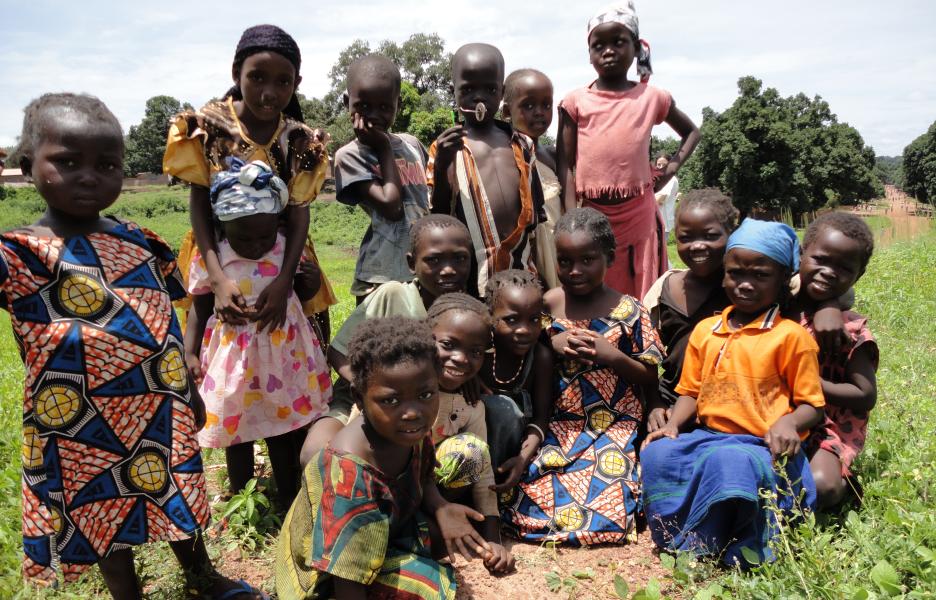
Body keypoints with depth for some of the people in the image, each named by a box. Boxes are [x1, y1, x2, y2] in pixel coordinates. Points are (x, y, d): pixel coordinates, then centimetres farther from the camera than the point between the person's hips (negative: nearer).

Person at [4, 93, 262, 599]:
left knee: (177, 495, 24)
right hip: (82, 422, -4)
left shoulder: (140, 243, 1)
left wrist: (187, 390, 14)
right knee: (104, 517, 16)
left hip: (159, 408, 5)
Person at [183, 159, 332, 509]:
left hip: (283, 354, 1)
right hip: (234, 356, -1)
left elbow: (304, 292, 10)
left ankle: (289, 501, 34)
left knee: (286, 433, 14)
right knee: (236, 434, 16)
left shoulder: (290, 250, -8)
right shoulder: (209, 261, -12)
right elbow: (199, 311, 0)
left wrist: (308, 282, -8)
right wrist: (190, 353, -5)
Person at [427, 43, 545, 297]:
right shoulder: (446, 148, 1)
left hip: (521, 265, 4)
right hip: (471, 269, -4)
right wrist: (442, 160, -16)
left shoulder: (521, 144, 12)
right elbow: (437, 214, -6)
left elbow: (536, 211, 15)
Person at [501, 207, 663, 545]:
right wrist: (553, 345, -10)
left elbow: (651, 377, 2)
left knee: (604, 505, -17)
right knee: (531, 498, -16)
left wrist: (613, 356, -15)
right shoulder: (548, 304, 2)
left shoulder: (628, 311, -3)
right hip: (558, 425, 2)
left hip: (613, 426, -2)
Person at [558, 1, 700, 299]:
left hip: (639, 214, 1)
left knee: (644, 296, 5)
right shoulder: (575, 102, 2)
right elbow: (566, 165, 1)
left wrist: (672, 167, 4)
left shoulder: (652, 97, 5)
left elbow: (691, 132, 21)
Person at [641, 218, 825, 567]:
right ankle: (673, 537, -7)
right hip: (708, 437, 5)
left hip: (762, 447, -5)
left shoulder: (791, 336, -1)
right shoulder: (705, 330, 14)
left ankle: (698, 547, -14)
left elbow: (811, 404, 1)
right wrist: (673, 424, -2)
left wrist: (788, 423, -22)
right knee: (658, 453, -24)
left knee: (728, 462, -37)